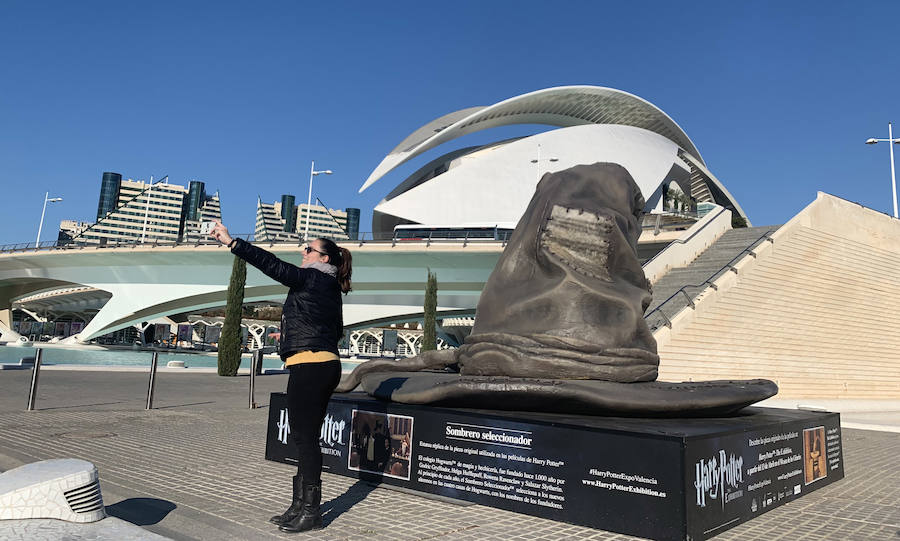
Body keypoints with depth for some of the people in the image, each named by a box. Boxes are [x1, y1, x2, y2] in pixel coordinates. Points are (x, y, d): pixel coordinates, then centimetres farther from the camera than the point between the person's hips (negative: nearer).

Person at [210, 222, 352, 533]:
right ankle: (300, 506, 21)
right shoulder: (331, 288, 21)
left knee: (305, 437, -4)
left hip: (309, 365, -10)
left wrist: (232, 242, -13)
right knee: (305, 437, 13)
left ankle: (310, 512, 3)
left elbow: (272, 265, -14)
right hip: (326, 364, 10)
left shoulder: (312, 277, -6)